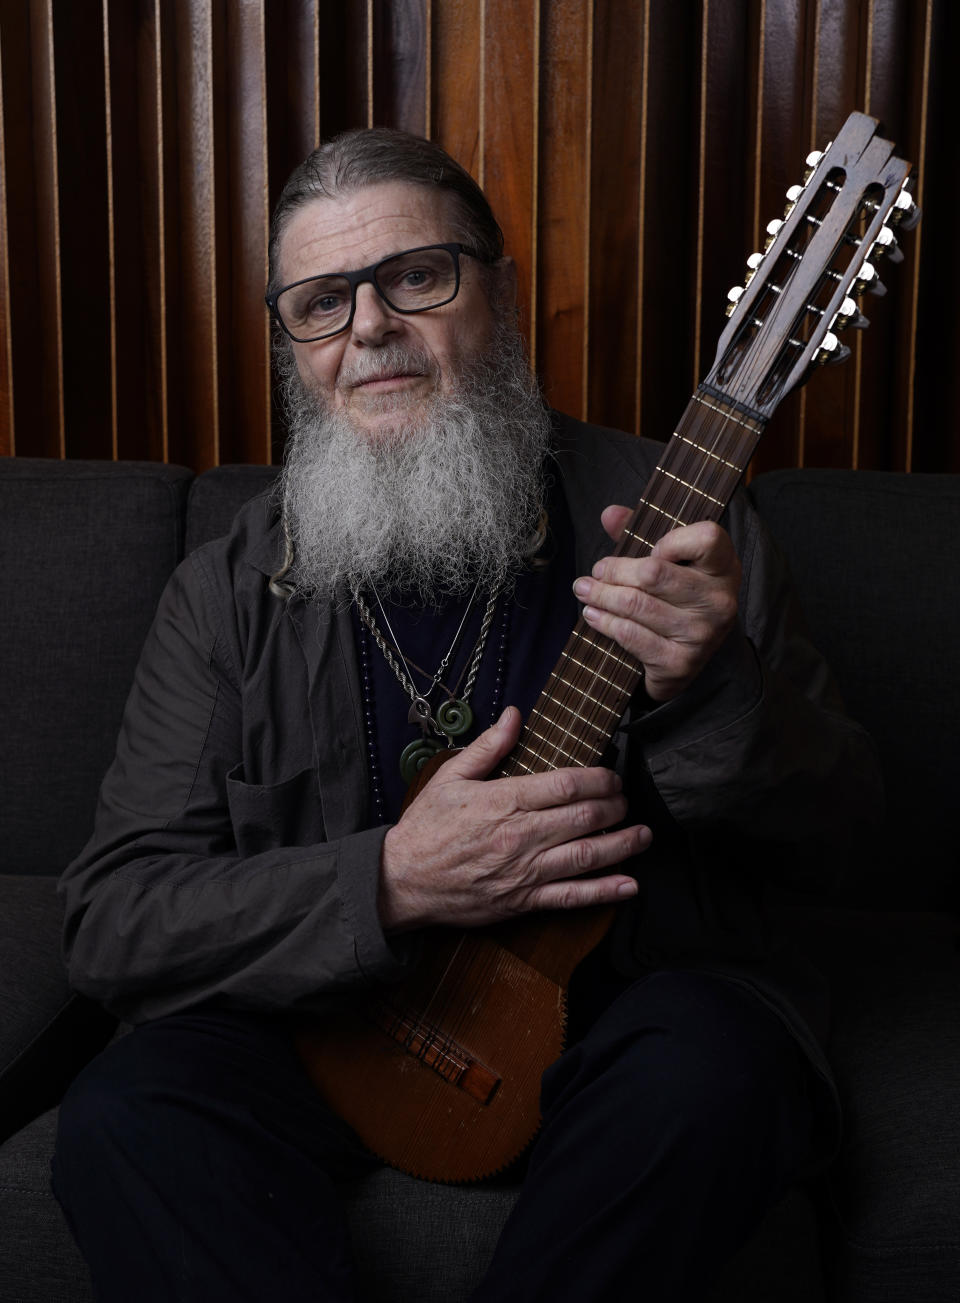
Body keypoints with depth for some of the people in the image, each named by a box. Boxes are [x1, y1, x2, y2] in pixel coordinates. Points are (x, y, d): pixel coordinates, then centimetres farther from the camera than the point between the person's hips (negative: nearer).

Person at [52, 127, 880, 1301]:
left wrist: (712, 696, -24)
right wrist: (390, 885, -22)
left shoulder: (665, 519, -5)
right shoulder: (229, 596, -2)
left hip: (626, 1003, 1)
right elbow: (109, 922, -7)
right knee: (123, 1115, -26)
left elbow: (832, 830, -2)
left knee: (714, 1064, -32)